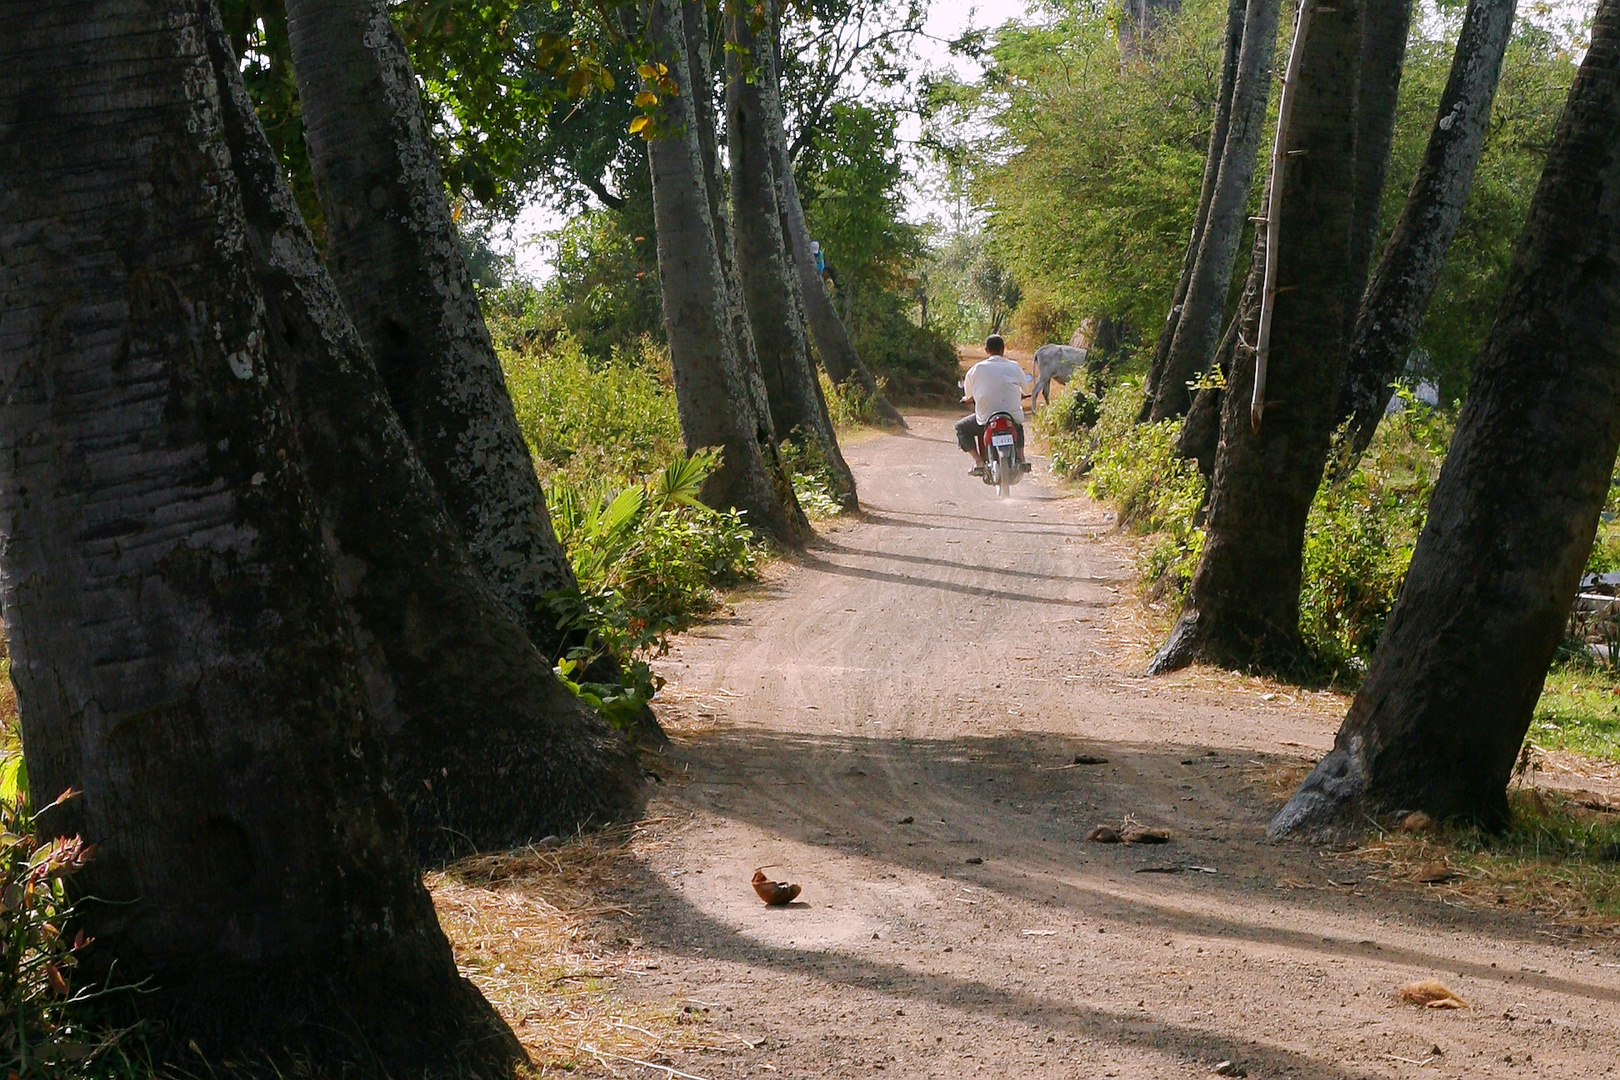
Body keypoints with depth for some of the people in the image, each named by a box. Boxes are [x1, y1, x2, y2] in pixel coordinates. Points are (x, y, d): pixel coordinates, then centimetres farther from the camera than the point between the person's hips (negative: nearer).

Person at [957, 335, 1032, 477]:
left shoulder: (976, 369, 0)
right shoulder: (1014, 367, 5)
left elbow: (968, 396, 9)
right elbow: (1024, 387, 18)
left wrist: (966, 397, 34)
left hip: (986, 417, -3)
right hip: (1013, 415, 3)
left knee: (961, 428, 22)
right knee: (1018, 425, 39)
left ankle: (978, 461, 4)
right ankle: (1021, 458, 21)